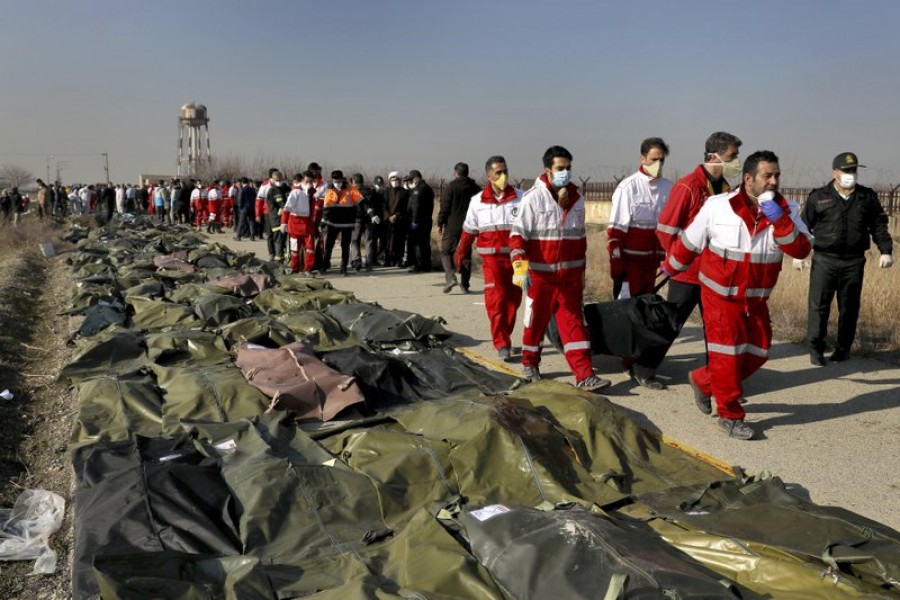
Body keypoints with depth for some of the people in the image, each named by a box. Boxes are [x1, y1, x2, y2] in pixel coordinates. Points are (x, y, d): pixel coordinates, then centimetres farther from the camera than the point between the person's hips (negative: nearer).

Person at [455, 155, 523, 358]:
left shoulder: (519, 197, -2)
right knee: (496, 300, -11)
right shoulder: (477, 201, 1)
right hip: (492, 258, -1)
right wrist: (460, 254, 18)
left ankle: (504, 337, 30)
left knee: (513, 300, 11)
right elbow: (469, 231, 11)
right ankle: (502, 344, -5)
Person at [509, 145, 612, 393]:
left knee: (575, 324, -1)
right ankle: (530, 365, 32)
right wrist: (520, 266, -25)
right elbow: (518, 235, -13)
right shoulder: (533, 198, -10)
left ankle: (585, 376, -3)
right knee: (535, 323, 10)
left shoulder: (577, 198, 7)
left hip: (570, 277, 4)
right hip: (540, 276, -4)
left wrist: (581, 269, 21)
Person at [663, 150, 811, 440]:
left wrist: (778, 219, -29)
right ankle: (730, 415, 14)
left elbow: (801, 250, -18)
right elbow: (689, 242, 0)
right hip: (721, 294, -4)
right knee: (727, 353, -1)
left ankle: (703, 381, 31)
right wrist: (669, 268, 12)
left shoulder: (787, 211, -6)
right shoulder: (717, 206, -13)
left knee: (758, 351, 10)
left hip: (756, 297, 5)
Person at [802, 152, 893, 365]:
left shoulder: (868, 197, 7)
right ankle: (816, 349, 5)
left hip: (854, 262, 2)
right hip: (824, 260, -2)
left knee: (849, 308, 8)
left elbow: (879, 225, 12)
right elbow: (804, 226, 5)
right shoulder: (818, 197, 1)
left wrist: (886, 250, 3)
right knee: (819, 306, -4)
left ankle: (843, 349, 20)